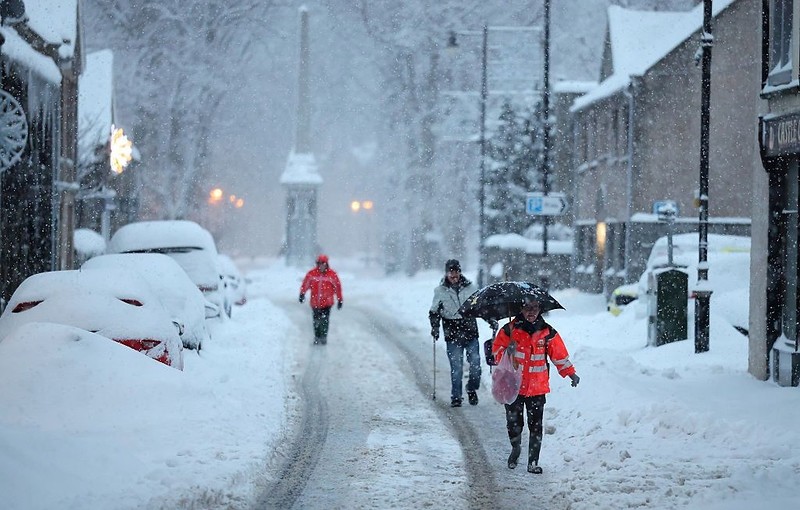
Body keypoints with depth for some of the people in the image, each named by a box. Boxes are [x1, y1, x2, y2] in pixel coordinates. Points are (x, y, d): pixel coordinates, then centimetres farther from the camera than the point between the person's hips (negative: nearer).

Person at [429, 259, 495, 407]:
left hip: (471, 333, 1)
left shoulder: (471, 288, 6)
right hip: (452, 335, -1)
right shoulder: (440, 291, 4)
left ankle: (472, 389, 22)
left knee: (475, 364, -1)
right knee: (456, 367, -4)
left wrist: (491, 320, 6)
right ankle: (455, 397, 6)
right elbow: (434, 312, 12)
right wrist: (435, 327, -3)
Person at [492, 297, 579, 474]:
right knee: (513, 423, 4)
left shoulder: (547, 332, 4)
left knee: (536, 426, -3)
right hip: (513, 385, 0)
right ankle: (515, 449, 33)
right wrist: (507, 352, -17)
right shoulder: (510, 330, 1)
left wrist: (570, 373, 4)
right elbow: (496, 349, 4)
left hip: (537, 387, 0)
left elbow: (559, 354, 10)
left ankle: (533, 462, 2)